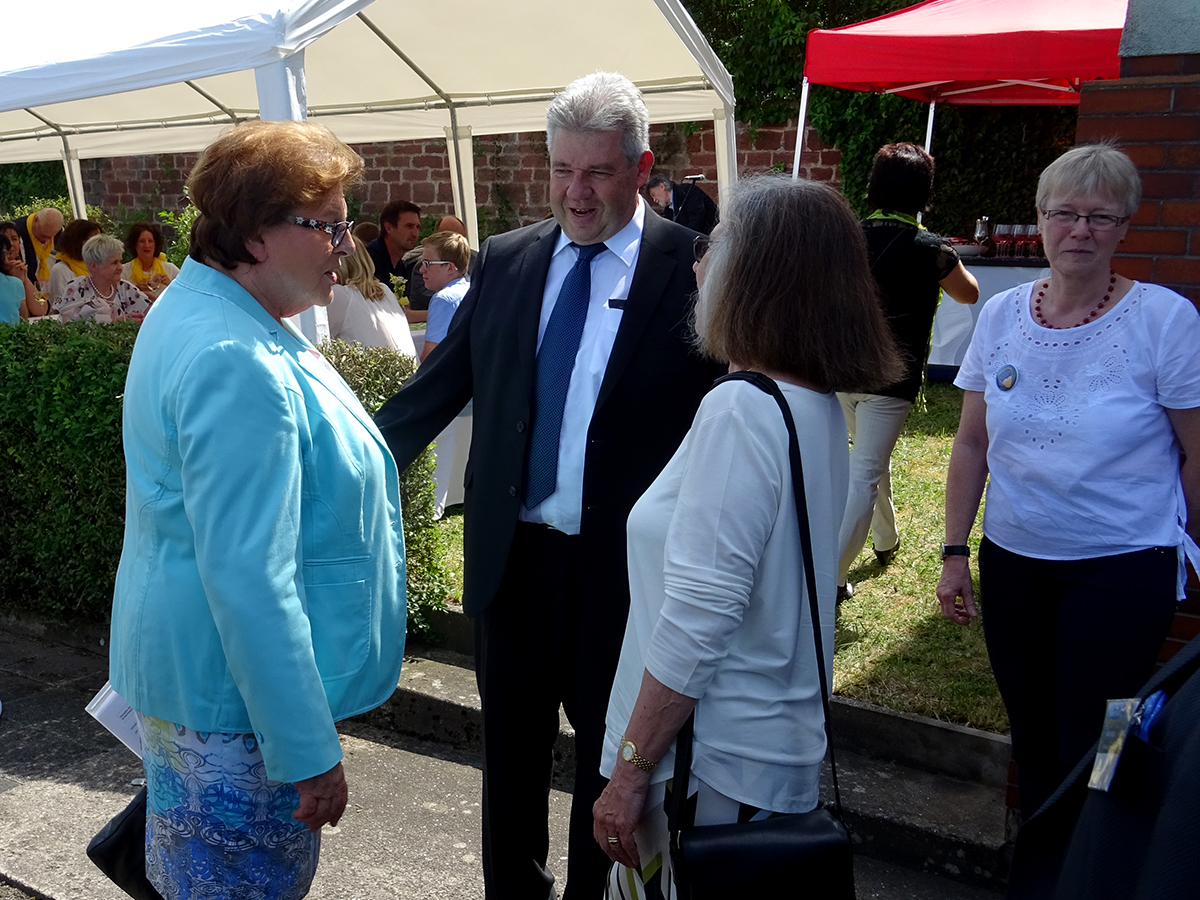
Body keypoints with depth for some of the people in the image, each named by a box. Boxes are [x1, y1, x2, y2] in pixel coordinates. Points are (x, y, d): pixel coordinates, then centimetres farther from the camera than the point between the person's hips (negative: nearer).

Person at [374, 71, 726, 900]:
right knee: (511, 747, 19)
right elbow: (438, 387, 6)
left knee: (611, 748, 17)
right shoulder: (506, 260, 4)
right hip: (512, 552, 4)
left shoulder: (693, 268, -8)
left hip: (623, 561, -3)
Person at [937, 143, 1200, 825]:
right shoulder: (1001, 316, 1)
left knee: (1090, 748, 1)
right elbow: (972, 444, 5)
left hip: (1123, 569, -4)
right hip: (1011, 559, 4)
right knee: (1030, 736, 16)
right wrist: (955, 552, 4)